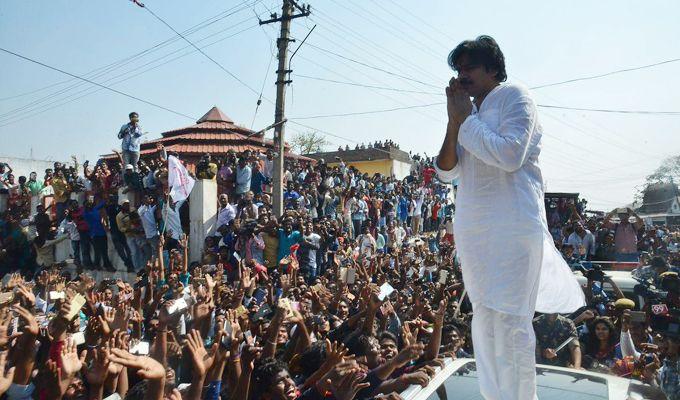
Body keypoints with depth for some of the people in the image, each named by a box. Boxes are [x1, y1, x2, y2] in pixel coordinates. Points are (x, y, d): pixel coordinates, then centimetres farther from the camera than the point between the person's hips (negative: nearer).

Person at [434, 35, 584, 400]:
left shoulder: (513, 97, -1)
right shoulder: (471, 113, 18)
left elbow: (510, 155, -18)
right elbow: (446, 171, 11)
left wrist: (466, 119, -8)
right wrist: (454, 122, -1)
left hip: (512, 223, -7)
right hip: (473, 228, 7)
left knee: (509, 319, -8)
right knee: (484, 319, 12)